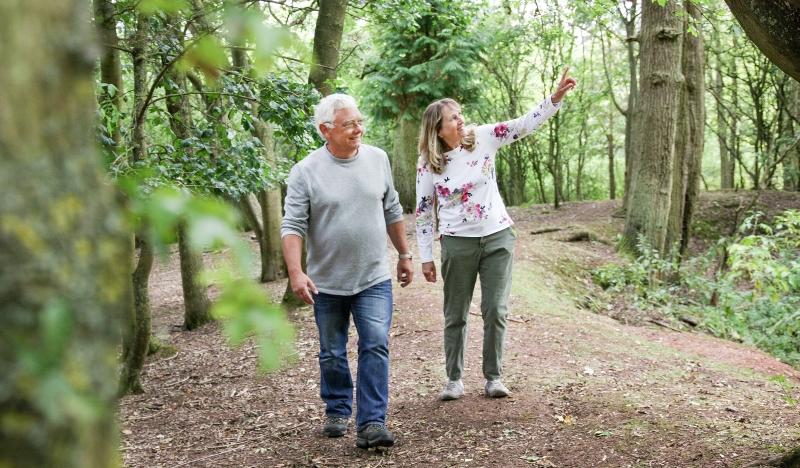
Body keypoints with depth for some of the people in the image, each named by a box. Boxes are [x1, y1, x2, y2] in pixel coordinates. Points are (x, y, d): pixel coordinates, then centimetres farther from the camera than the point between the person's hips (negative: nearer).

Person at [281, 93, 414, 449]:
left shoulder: (377, 159, 1)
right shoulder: (306, 172, -9)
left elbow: (392, 211, 12)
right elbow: (292, 226, -12)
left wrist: (404, 254, 16)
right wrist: (295, 272, -23)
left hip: (374, 278, 1)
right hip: (327, 283, -1)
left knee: (376, 347, -10)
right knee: (332, 354, 12)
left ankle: (372, 423, -6)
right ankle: (337, 411, 32)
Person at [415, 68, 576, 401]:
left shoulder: (483, 137, -3)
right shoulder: (428, 164, -6)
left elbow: (526, 124, -8)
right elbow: (424, 212, 0)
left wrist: (556, 96, -21)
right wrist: (426, 257, 0)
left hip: (498, 238, 1)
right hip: (458, 243, -1)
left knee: (495, 310, 3)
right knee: (456, 315, 7)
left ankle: (493, 377, 14)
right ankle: (454, 379, 19)